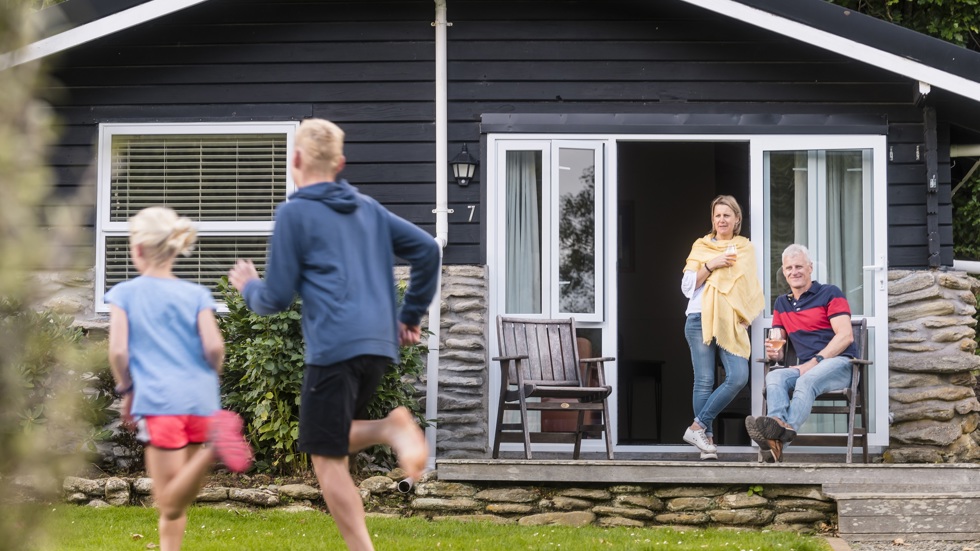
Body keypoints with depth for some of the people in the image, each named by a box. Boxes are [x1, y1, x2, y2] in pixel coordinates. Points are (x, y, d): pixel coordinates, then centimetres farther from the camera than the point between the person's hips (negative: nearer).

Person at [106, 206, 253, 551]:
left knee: (171, 504, -7)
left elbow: (118, 351, -6)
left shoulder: (124, 293, 5)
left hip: (158, 402, -3)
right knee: (177, 498, 16)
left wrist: (126, 391, 9)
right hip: (200, 401, 3)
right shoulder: (197, 295, 9)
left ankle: (215, 446, -30)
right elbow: (214, 347, -3)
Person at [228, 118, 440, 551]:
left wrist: (248, 287, 20)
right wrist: (411, 315, 20)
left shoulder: (294, 213, -2)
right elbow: (427, 250, 14)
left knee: (327, 459, 1)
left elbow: (277, 298, -3)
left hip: (332, 348, -7)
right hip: (378, 344, 7)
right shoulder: (368, 208, 17)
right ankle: (390, 430, -8)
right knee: (337, 440, 20)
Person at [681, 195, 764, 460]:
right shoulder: (701, 246, 11)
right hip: (701, 319, -2)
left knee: (738, 377, -16)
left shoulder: (746, 248, 17)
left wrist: (747, 316, 7)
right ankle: (707, 438, 1)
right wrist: (710, 266, -8)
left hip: (731, 323, 2)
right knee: (704, 380, -6)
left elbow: (751, 287, 21)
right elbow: (687, 286, 5)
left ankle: (698, 427, -9)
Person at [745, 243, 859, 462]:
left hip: (839, 363, -5)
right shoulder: (781, 304, 23)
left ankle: (783, 431, -63)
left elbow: (845, 336, -7)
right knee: (774, 377, -28)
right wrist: (775, 352, -4)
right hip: (806, 367, 5)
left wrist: (815, 361, -15)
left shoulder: (830, 294, 5)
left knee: (807, 380, -37)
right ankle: (779, 424, -58)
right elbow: (778, 343, 23)